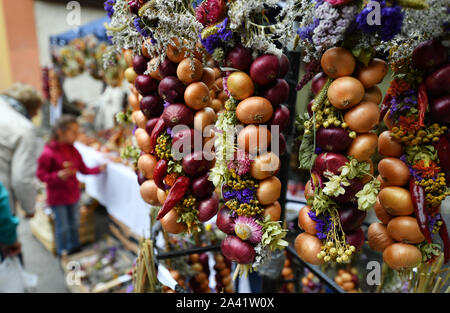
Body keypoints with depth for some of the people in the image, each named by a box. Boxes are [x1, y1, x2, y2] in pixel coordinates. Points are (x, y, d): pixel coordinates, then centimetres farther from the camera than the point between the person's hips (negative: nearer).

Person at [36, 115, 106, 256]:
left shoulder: (73, 150, 0)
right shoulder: (48, 153, -20)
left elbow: (83, 169, 5)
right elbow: (40, 174, -15)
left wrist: (98, 169, -8)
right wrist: (58, 176, -30)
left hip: (73, 194, 6)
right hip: (57, 197, -6)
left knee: (74, 223, 19)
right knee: (62, 226, 9)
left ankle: (74, 246, 40)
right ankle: (62, 251, 32)